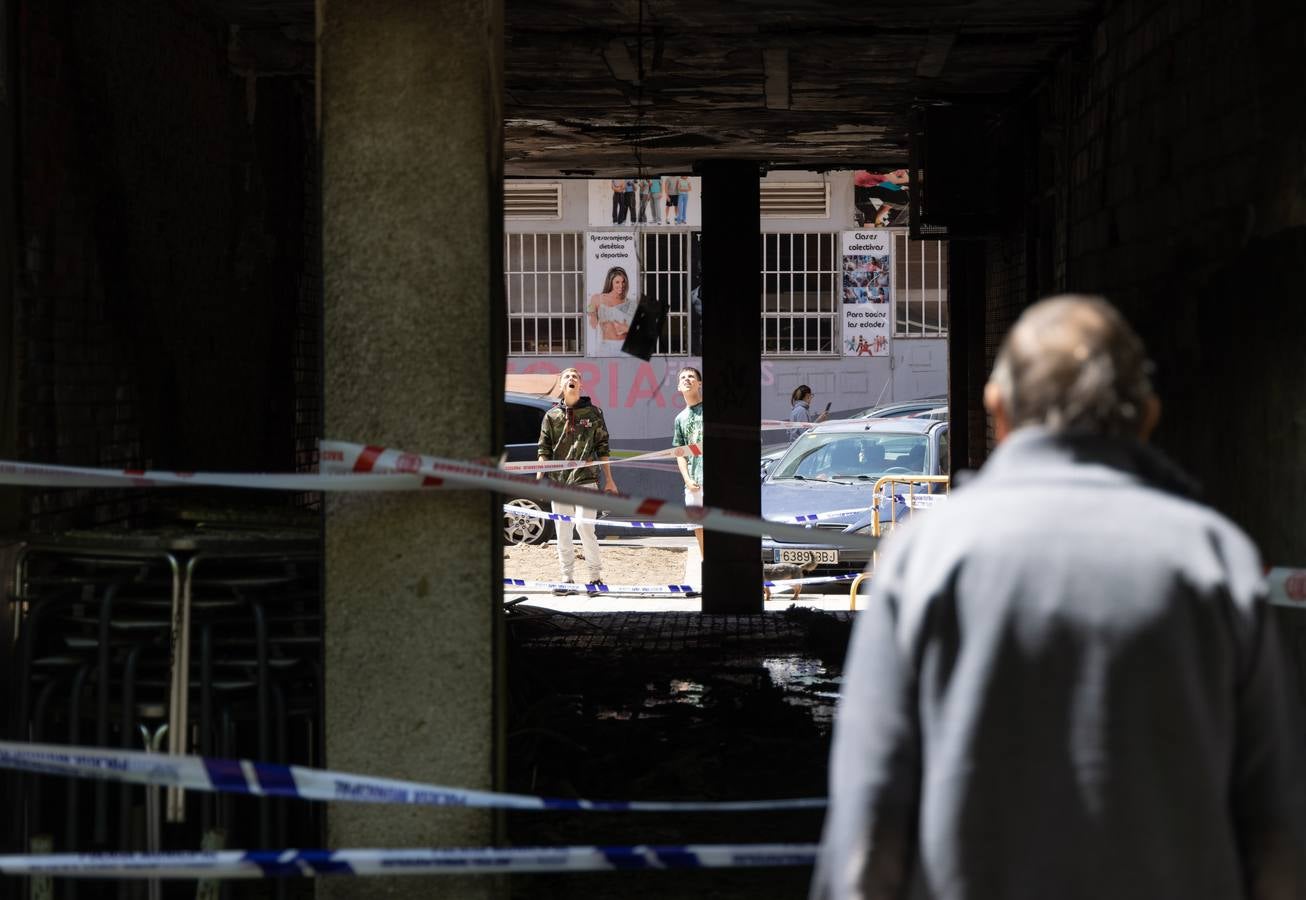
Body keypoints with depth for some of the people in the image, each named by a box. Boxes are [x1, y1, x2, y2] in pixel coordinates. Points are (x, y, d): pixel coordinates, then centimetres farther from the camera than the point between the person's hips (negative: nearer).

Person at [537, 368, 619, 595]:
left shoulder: (593, 413, 6)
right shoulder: (551, 416, 8)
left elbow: (602, 448, 7)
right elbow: (544, 451, 8)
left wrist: (609, 479, 5)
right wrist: (539, 478, -3)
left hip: (586, 480, -2)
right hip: (558, 482, 2)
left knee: (584, 527, -12)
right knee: (562, 532, 4)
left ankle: (596, 576, 1)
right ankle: (567, 579, 11)